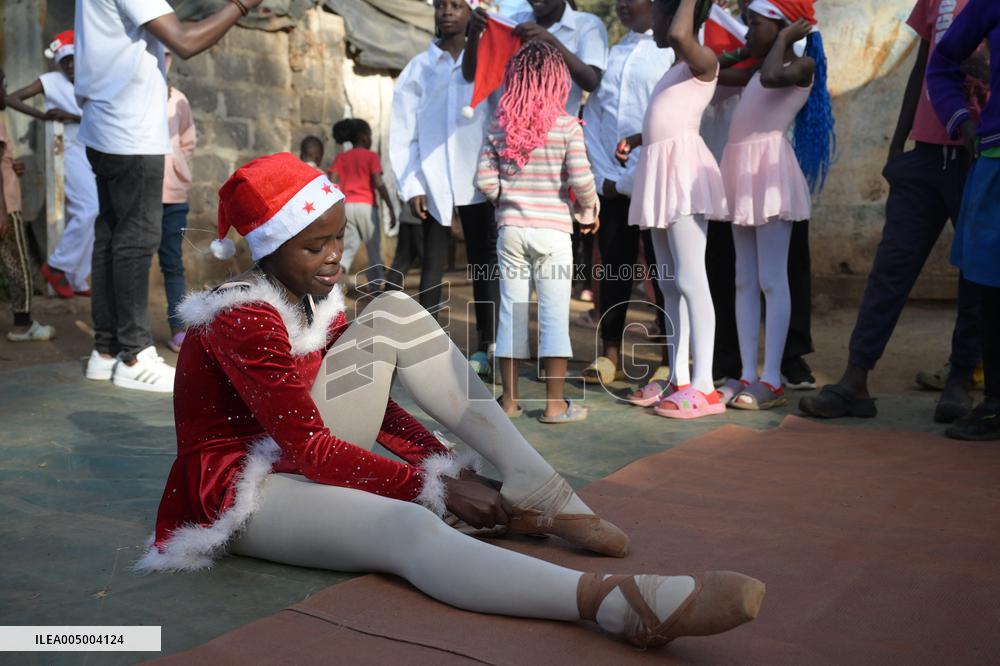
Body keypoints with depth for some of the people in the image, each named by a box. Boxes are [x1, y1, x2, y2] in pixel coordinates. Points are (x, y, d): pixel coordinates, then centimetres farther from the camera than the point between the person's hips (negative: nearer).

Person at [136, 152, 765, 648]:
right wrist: (439, 488, -22)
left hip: (303, 445, 8)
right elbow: (310, 450, -24)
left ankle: (537, 490, -16)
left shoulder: (314, 294, 1)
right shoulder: (243, 318, -23)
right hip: (247, 485, -8)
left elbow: (366, 402, 5)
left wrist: (446, 463, -9)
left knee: (396, 313, -8)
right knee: (407, 528, -38)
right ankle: (620, 604, -57)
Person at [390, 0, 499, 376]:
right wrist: (411, 186, -3)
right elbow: (402, 134, 6)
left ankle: (486, 348, 9)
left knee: (484, 265, 3)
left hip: (478, 182, 0)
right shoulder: (417, 68, 10)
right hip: (433, 183, 1)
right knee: (432, 266, 2)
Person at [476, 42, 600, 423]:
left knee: (512, 312, 9)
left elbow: (484, 180, -2)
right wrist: (589, 213, 5)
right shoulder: (567, 126, -8)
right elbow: (581, 181, -13)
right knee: (555, 315, 3)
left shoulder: (500, 127, 1)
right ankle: (555, 403, 7)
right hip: (552, 230, -3)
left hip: (511, 229, 3)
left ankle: (509, 400, 17)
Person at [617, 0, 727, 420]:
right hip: (660, 171, 10)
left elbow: (678, 34, -28)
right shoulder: (676, 68, 22)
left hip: (684, 170, -10)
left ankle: (703, 387, -12)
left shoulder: (704, 60, -6)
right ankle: (678, 378, 14)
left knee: (690, 278, -13)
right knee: (669, 283, 9)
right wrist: (636, 139, 15)